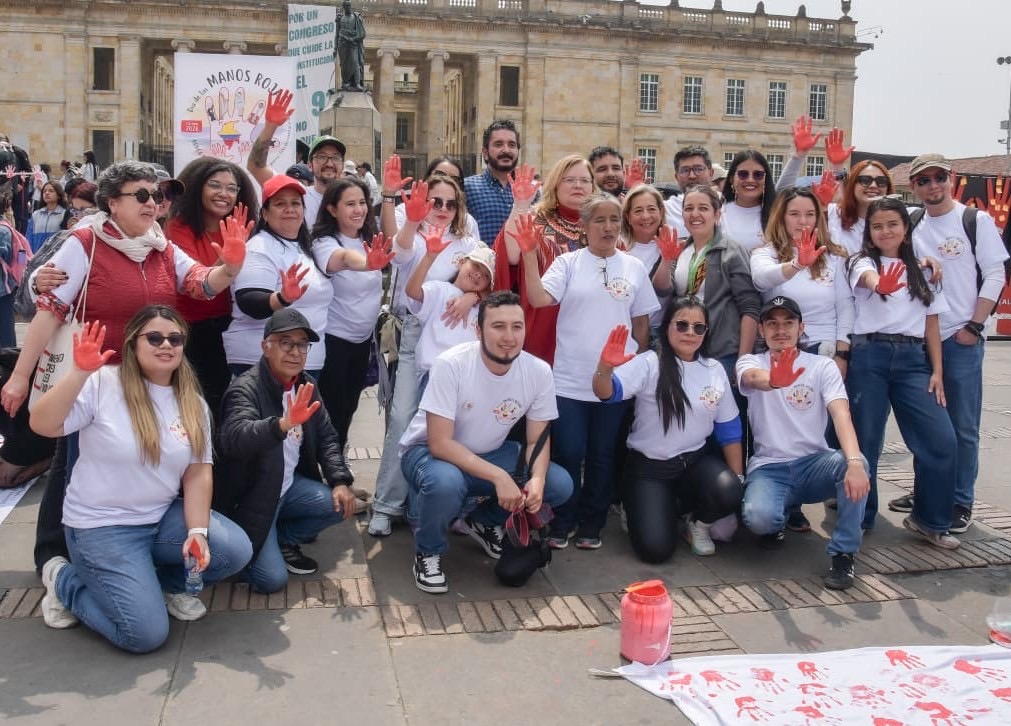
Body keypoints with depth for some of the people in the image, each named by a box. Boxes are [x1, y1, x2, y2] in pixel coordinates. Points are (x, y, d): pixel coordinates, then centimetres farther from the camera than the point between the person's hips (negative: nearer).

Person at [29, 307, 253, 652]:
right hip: (102, 526, -5)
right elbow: (42, 425, -21)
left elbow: (198, 473, -1)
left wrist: (197, 531, -14)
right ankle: (64, 580, 12)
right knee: (146, 634, -15)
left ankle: (167, 581, 14)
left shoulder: (192, 403, 2)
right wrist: (80, 373, -32)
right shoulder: (103, 383, -12)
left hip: (164, 517, 5)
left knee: (236, 551, -16)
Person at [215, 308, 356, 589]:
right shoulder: (245, 389, -23)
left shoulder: (305, 384, 1)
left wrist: (340, 481, -6)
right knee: (272, 579, -15)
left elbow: (326, 436, 8)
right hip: (250, 497, -7)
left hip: (289, 486, 7)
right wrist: (284, 424, -59)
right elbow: (232, 438, -42)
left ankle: (284, 540, 12)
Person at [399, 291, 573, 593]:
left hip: (490, 454, 5)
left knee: (560, 485, -13)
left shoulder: (539, 372, -15)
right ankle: (428, 552, -5)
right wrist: (498, 476, -37)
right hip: (428, 450, -5)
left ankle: (483, 522, 14)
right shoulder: (451, 365, -28)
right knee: (445, 482, -39)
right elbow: (440, 443, -29)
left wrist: (537, 479, -28)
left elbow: (537, 440, -6)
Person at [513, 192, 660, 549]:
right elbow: (538, 298, -17)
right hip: (570, 379, -2)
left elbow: (642, 324, 10)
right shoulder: (568, 263, -2)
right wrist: (529, 254, -25)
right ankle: (562, 524, 20)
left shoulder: (634, 267, 5)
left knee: (602, 456, 12)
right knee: (568, 454, 3)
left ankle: (591, 525, 26)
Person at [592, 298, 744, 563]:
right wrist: (605, 366, -49)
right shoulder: (649, 364, -10)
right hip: (649, 466, -3)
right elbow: (606, 393, -27)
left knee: (729, 494, -29)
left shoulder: (715, 370, 3)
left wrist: (738, 480, 5)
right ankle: (641, 510, 19)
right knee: (655, 549, -18)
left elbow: (729, 430, 10)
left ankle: (697, 522, 7)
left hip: (695, 461, 4)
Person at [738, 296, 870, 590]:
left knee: (855, 462, -32)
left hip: (814, 465, 1)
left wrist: (854, 462, -38)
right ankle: (776, 518, 8)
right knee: (758, 518, -32)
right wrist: (773, 380, -55)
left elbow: (841, 414, -17)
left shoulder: (823, 366, 0)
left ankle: (843, 554, -16)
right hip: (769, 469, -1)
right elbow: (754, 378, -28)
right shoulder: (750, 362, 0)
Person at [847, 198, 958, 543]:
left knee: (941, 439, -5)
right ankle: (859, 518, 15)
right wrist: (877, 282, -48)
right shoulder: (863, 262, 3)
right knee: (865, 440, -1)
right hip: (870, 356, -3)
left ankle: (929, 518, 11)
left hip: (911, 358, 3)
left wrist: (937, 371, 4)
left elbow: (931, 322, 14)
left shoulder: (920, 269, 15)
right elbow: (867, 278, -23)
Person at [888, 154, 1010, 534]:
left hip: (961, 340, -4)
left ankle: (960, 503, 10)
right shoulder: (912, 227, 9)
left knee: (962, 426, 0)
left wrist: (973, 327, -9)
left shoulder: (976, 221, -2)